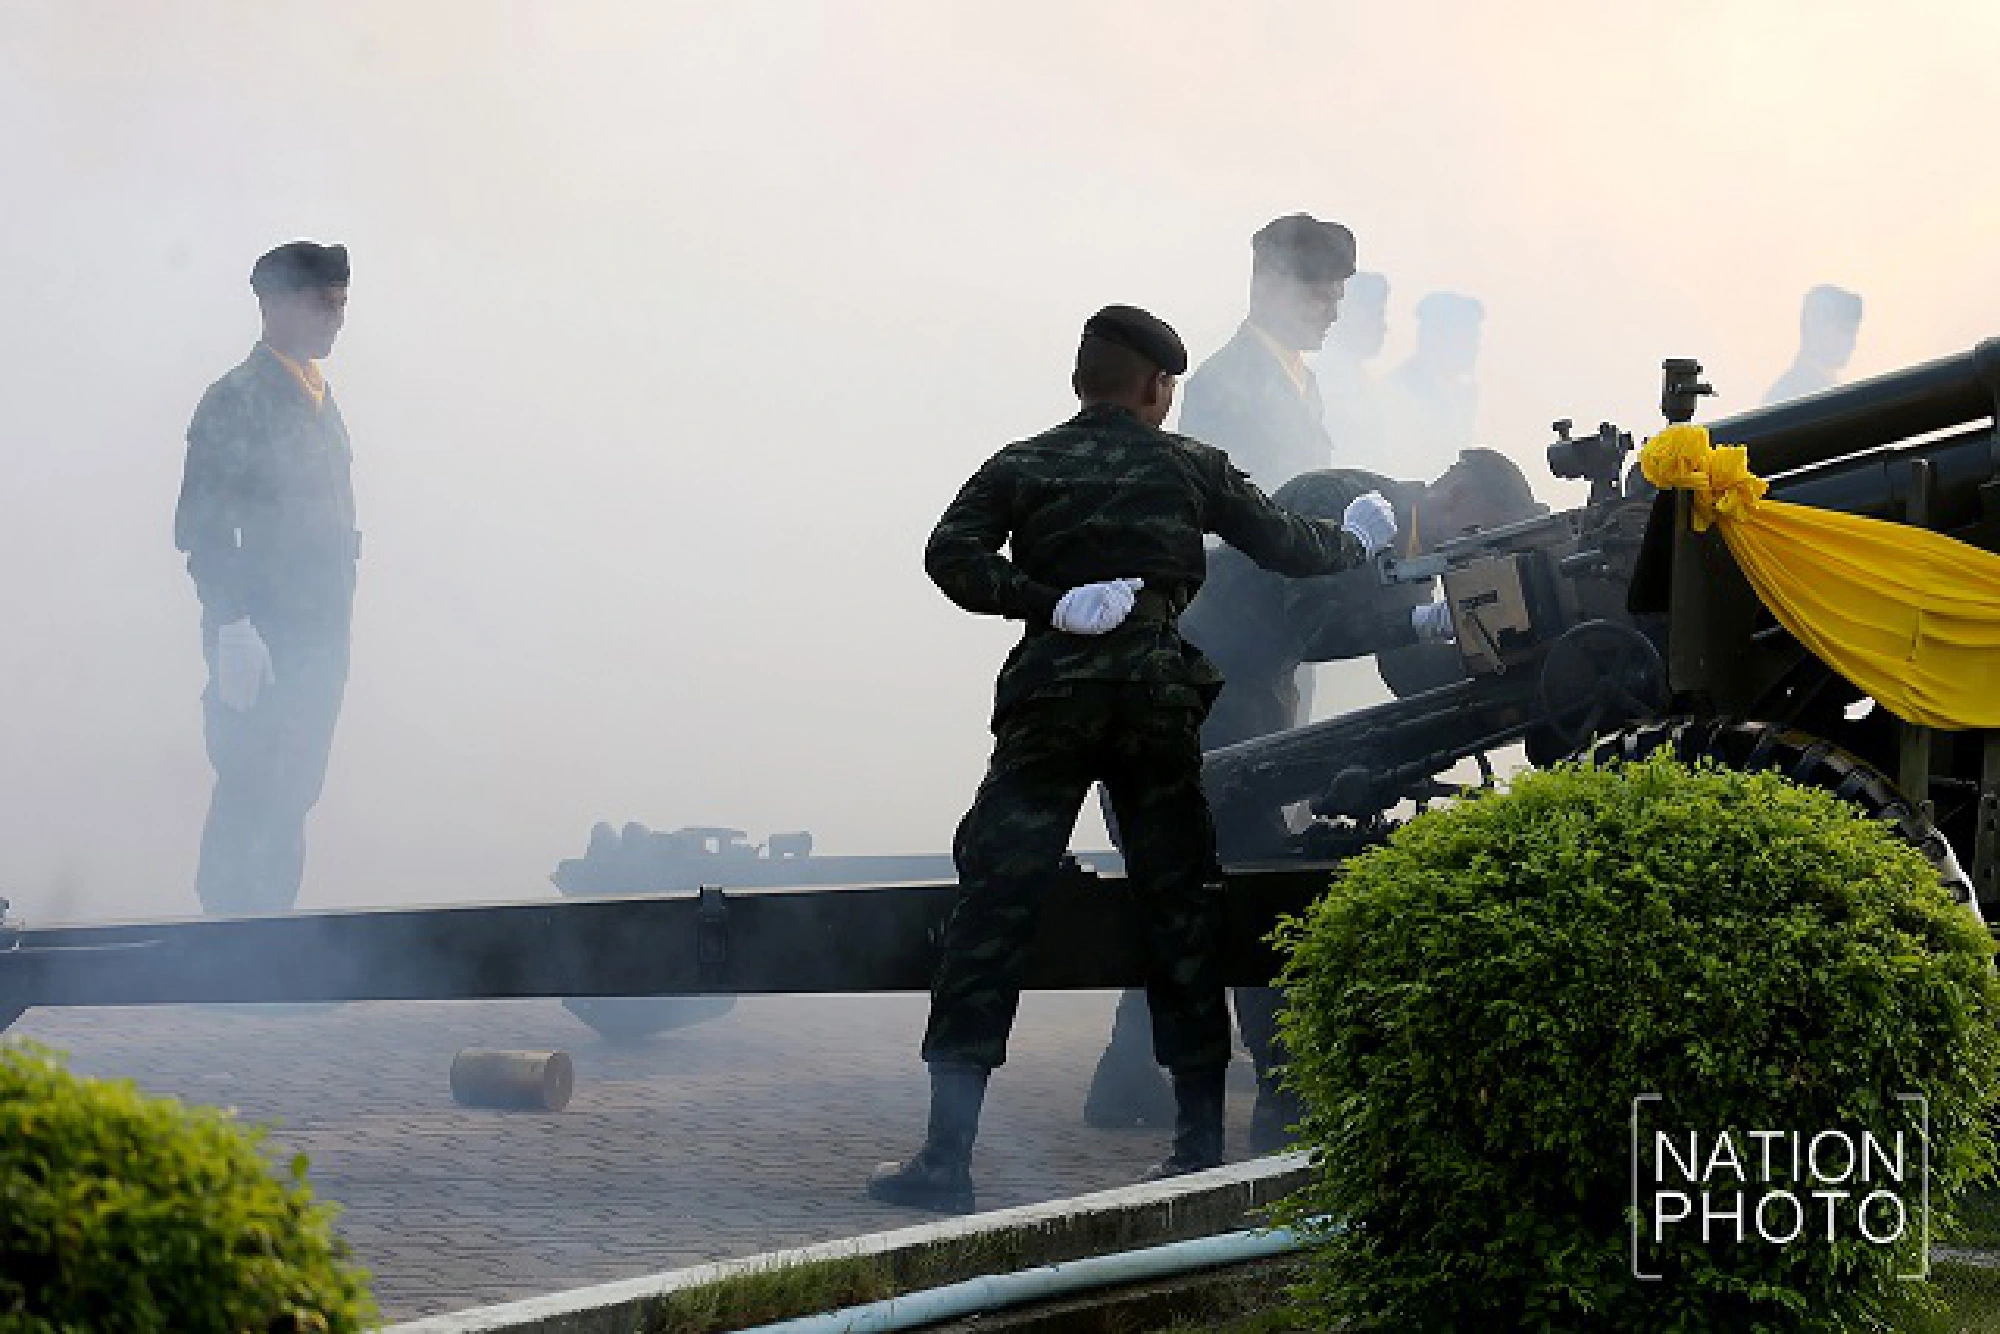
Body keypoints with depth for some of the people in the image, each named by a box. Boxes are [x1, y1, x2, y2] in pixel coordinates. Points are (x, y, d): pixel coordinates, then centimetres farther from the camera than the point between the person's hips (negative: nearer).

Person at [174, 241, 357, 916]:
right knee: (248, 802, -5)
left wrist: (339, 619, 17)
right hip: (262, 642, -8)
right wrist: (236, 631, -20)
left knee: (293, 800, 11)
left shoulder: (318, 398, 16)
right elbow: (199, 528, -15)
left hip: (321, 637, 8)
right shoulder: (236, 402, -10)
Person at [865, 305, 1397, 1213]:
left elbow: (951, 553, -5)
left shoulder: (1022, 467, 11)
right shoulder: (1192, 466, 12)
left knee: (992, 908, -1)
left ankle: (947, 1155, -6)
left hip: (1051, 695, -1)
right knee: (1180, 908, 11)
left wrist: (1044, 602, -8)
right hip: (1161, 689, 1)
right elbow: (1287, 547, 19)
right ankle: (1200, 1144, 14)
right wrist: (1357, 540, 37)